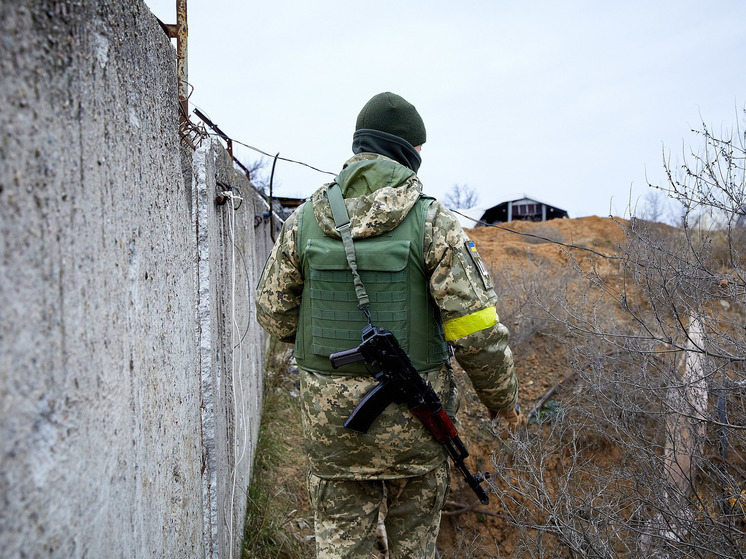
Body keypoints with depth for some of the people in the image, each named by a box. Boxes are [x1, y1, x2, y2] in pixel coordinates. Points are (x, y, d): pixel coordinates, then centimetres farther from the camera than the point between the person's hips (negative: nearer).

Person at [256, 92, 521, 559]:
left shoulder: (305, 220, -3)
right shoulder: (433, 221, -12)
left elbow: (274, 313, 5)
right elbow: (477, 329, -14)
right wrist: (504, 399, 3)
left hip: (331, 416, 2)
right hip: (413, 416, -2)